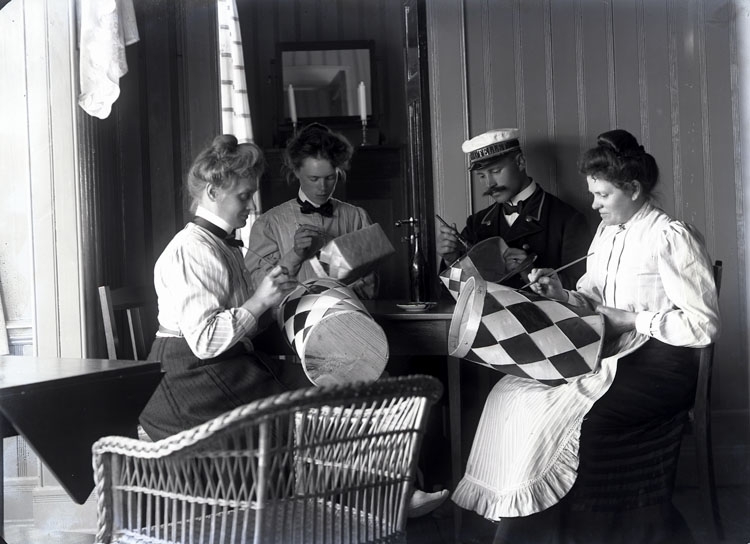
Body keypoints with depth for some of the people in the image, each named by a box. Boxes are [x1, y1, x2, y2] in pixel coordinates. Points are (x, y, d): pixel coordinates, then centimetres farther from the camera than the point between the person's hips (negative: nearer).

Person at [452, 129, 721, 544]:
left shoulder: (672, 238, -10)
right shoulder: (606, 232, 14)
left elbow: (703, 326, -15)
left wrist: (629, 319, -14)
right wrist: (561, 294, -2)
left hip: (656, 363, -8)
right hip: (609, 354, 8)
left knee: (558, 410, -25)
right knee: (511, 393, -12)